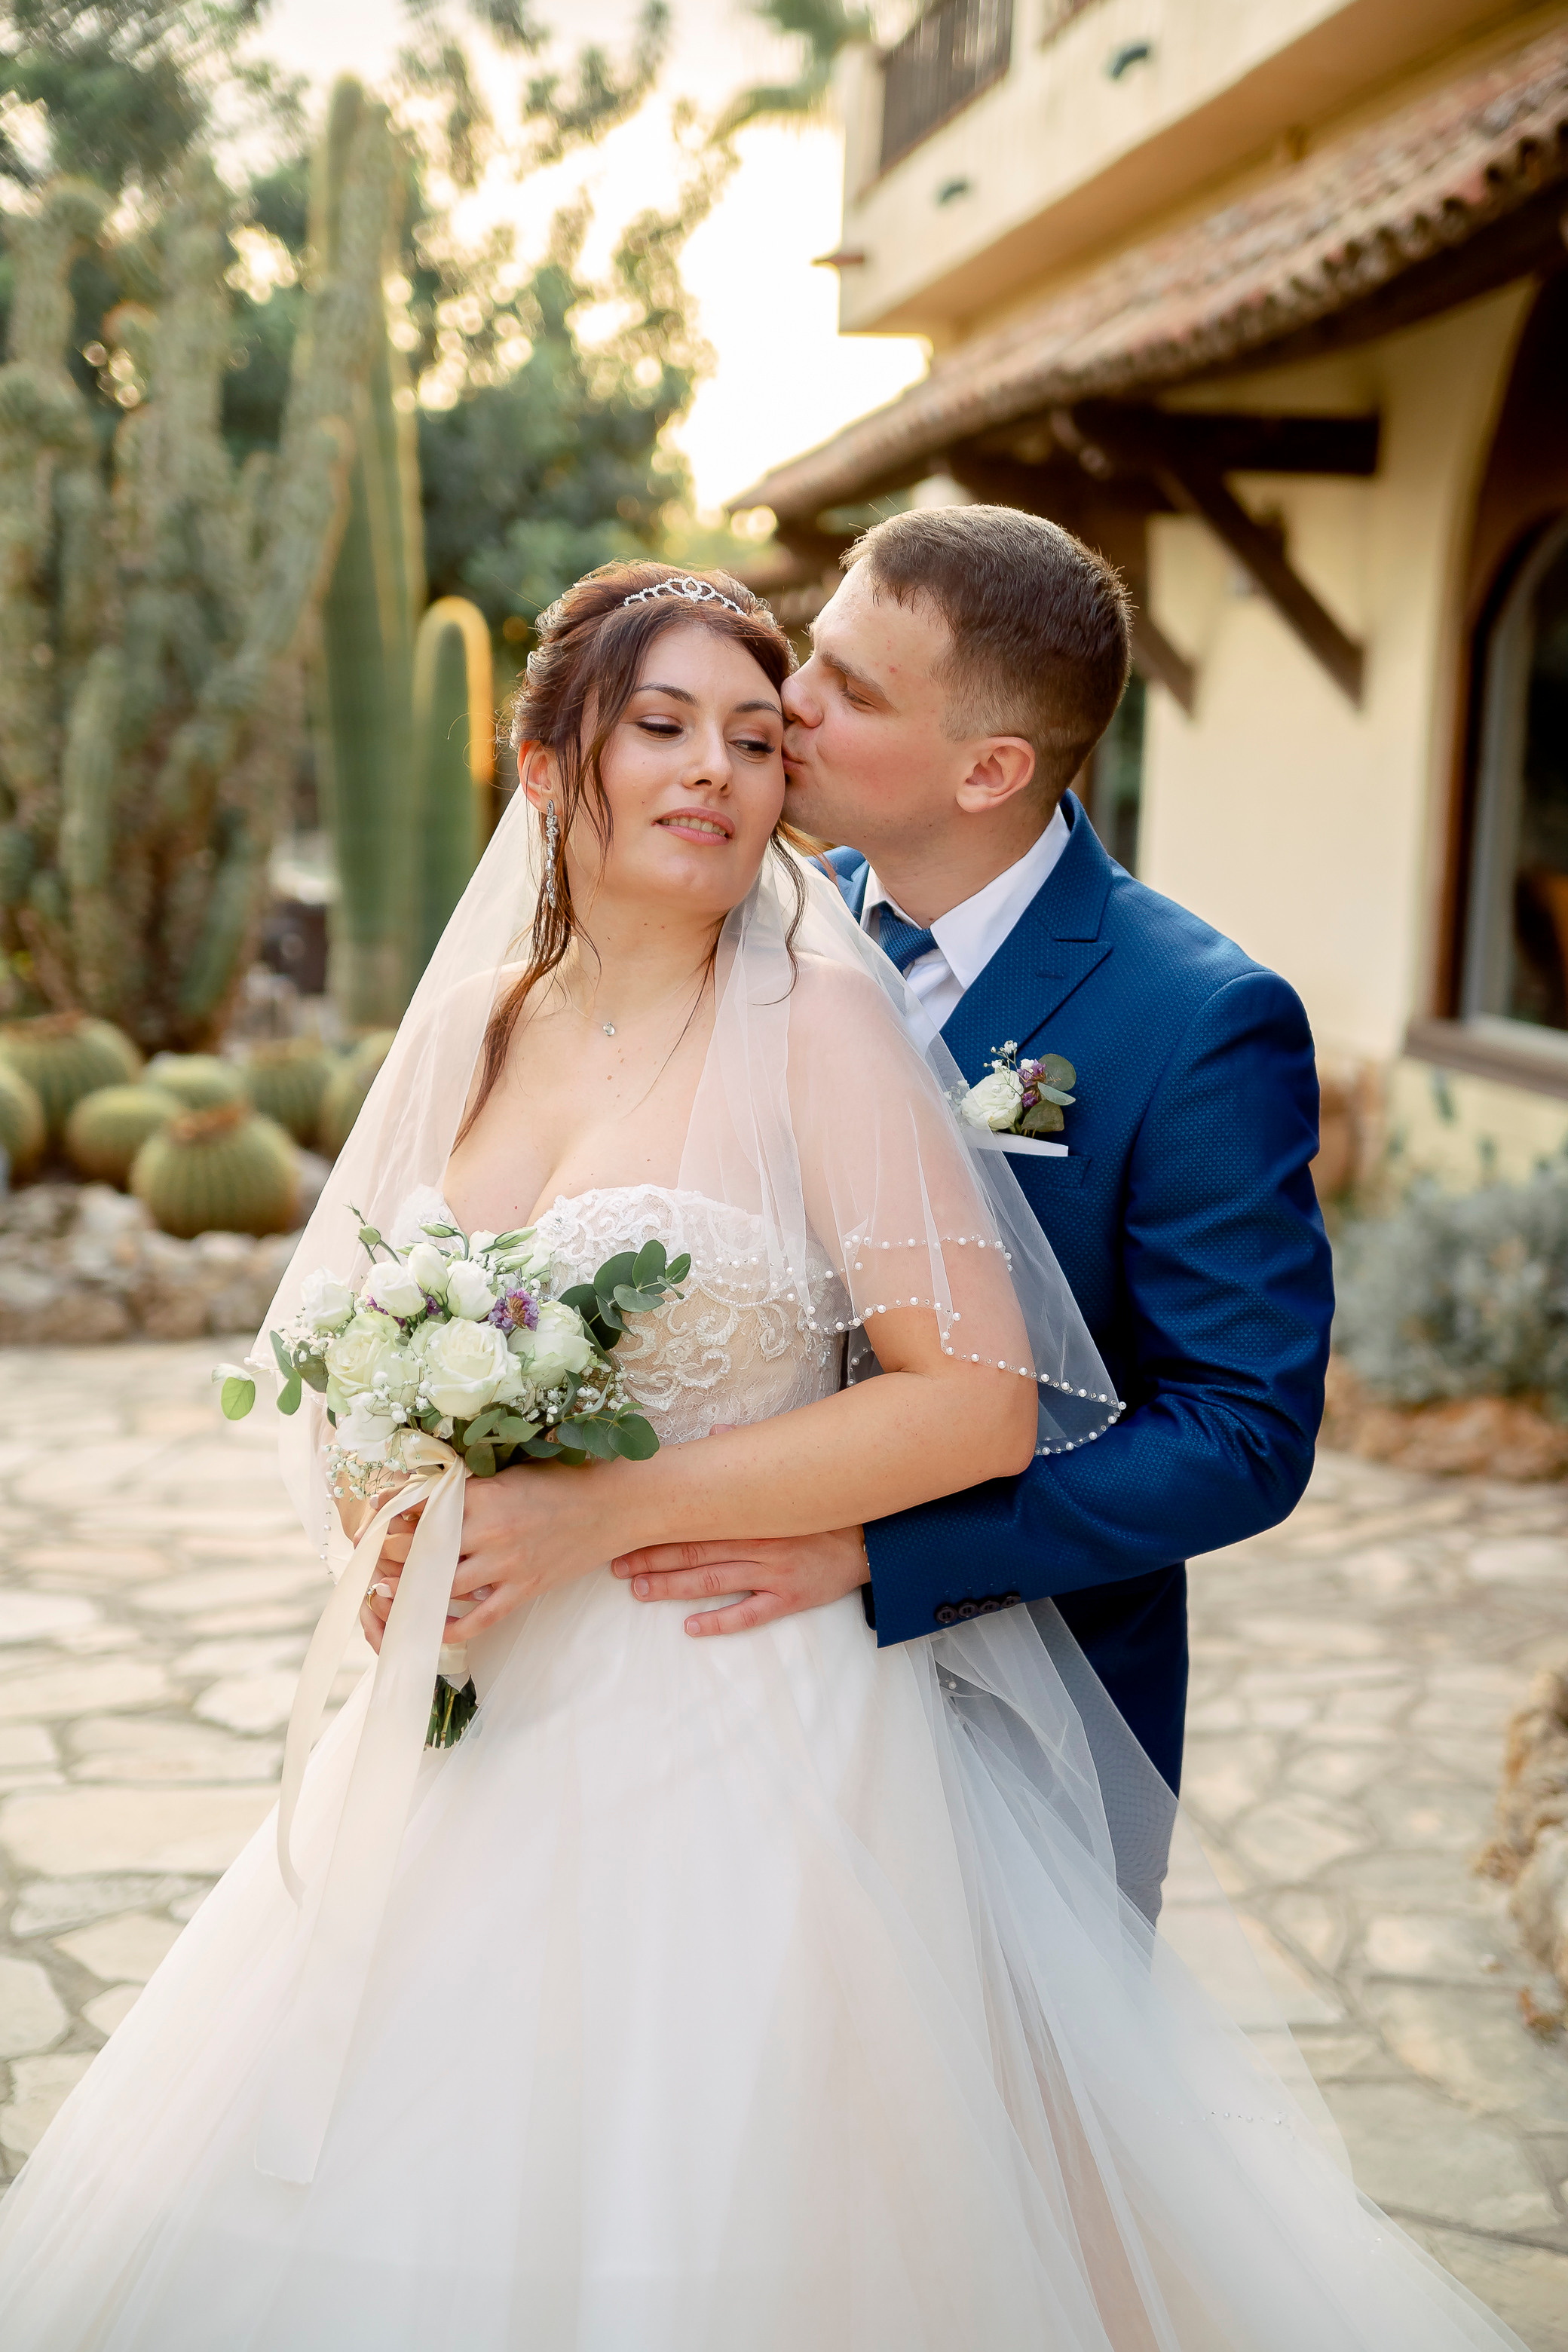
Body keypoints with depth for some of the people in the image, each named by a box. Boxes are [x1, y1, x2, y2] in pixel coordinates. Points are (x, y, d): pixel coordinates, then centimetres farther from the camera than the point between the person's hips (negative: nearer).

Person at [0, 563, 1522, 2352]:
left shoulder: (821, 1016, -10)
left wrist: (617, 1508, -18)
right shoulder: (473, 1021, 6)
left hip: (740, 1761, -5)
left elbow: (981, 1397, -15)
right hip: (479, 1747, 5)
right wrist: (393, 1523, -5)